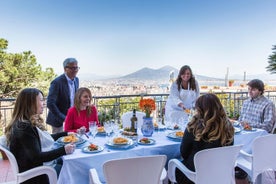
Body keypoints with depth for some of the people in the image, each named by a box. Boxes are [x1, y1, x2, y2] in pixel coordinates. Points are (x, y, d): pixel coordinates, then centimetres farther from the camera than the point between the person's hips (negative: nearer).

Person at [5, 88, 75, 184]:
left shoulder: (29, 123, 4)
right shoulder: (24, 127, -25)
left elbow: (43, 139, 17)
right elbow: (37, 157, -28)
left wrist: (65, 134, 15)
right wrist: (63, 150, -29)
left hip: (33, 166, 9)